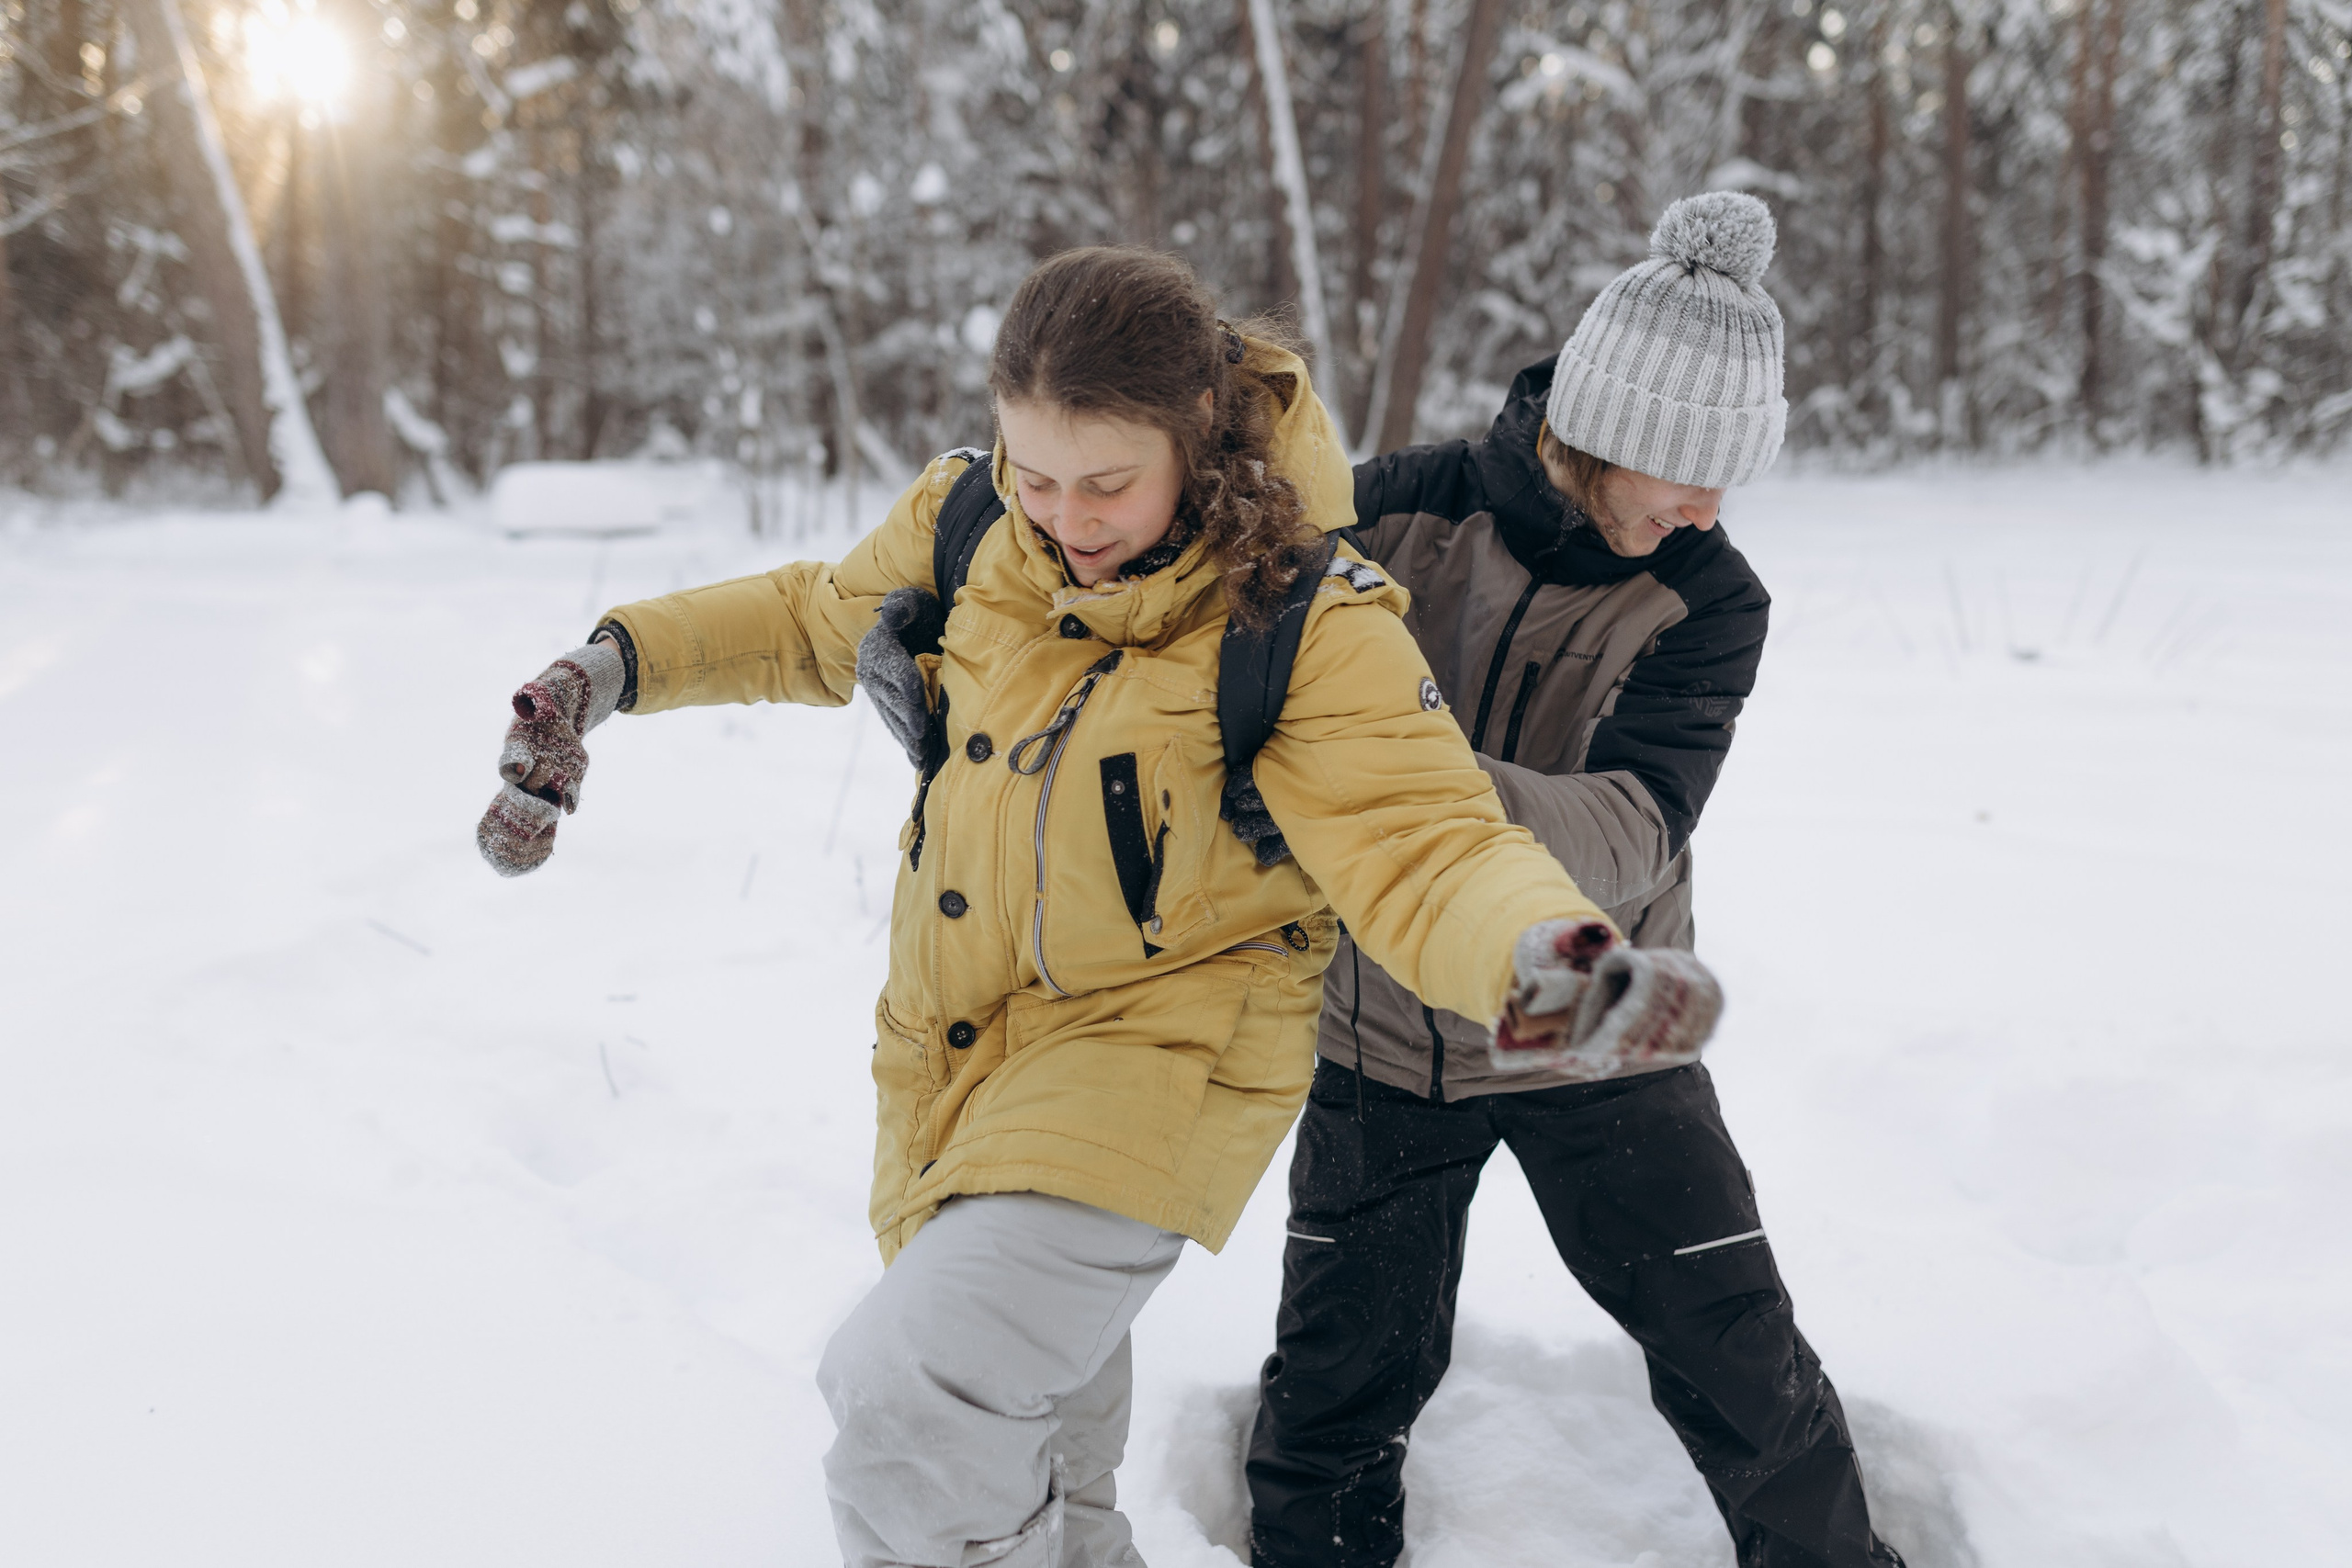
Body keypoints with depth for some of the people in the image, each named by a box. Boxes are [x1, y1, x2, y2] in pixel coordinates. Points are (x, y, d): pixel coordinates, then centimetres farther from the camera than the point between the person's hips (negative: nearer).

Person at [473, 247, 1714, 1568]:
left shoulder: (1308, 625, -20)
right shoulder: (969, 530, -6)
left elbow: (1427, 845, -26)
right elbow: (813, 620, 13)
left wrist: (1546, 949, -48)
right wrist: (615, 666, 2)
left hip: (1154, 1050, -6)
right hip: (953, 1052, 6)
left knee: (914, 1404, -22)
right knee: (1026, 1390, 25)